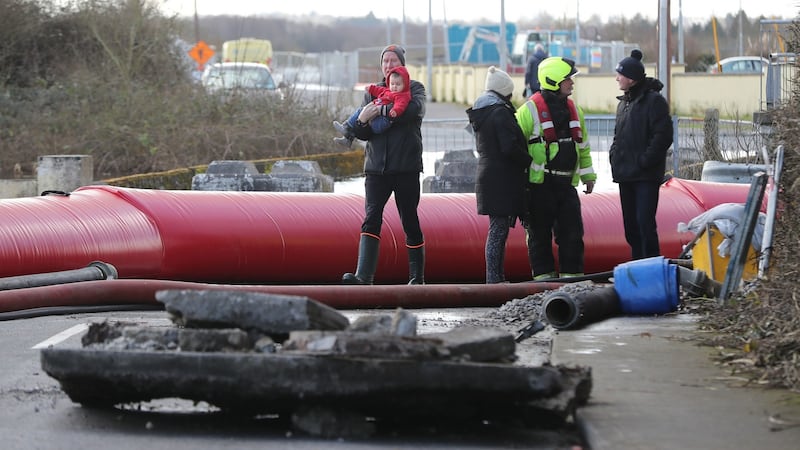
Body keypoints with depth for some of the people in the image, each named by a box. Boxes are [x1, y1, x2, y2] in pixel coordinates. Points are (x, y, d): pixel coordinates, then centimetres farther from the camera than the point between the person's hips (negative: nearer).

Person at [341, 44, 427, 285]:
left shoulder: (414, 88, 7)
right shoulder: (372, 92, 16)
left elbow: (416, 109, -17)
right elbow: (362, 133, 10)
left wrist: (381, 111, -17)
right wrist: (361, 122, -14)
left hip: (406, 166, -2)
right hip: (376, 166, 2)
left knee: (410, 221, 3)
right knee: (371, 219, -11)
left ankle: (417, 277, 13)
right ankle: (363, 276, -22)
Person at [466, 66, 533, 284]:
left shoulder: (480, 114, 14)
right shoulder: (501, 113, -15)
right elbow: (510, 147, -21)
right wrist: (528, 161, -5)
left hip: (487, 175, 9)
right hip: (503, 180, -9)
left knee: (497, 229, 13)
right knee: (499, 229, -7)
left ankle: (496, 277, 16)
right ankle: (495, 278, -7)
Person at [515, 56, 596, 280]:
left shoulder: (573, 109, 13)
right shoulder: (530, 110, -9)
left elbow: (583, 144, 24)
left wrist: (588, 174, 22)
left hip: (566, 183, 6)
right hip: (539, 184, -6)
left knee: (572, 232, 5)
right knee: (540, 234, 1)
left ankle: (572, 276, 12)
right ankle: (544, 276, 8)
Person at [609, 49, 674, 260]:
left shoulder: (654, 101, -9)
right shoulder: (624, 102, 17)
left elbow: (663, 136, -15)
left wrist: (645, 160, -17)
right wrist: (615, 155, 9)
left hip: (646, 176, -8)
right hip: (626, 175, 8)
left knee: (645, 223, -13)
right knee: (630, 224, 11)